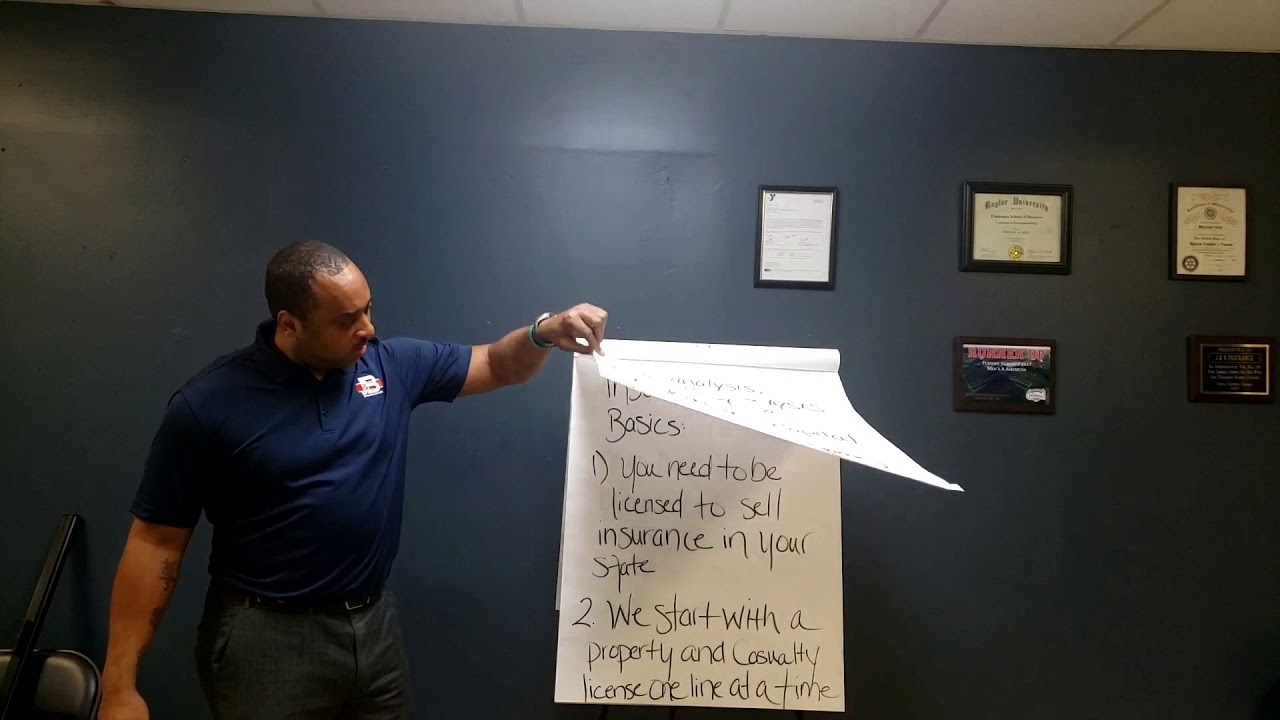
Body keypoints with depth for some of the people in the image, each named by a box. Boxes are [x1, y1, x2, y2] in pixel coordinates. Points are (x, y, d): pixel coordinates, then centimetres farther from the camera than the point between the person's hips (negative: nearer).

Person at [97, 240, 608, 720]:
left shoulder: (392, 365, -2)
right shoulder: (208, 404, -12)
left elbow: (498, 367, 6)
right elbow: (156, 541, -8)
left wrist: (544, 331, -16)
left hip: (375, 623, 4)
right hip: (267, 637, -3)